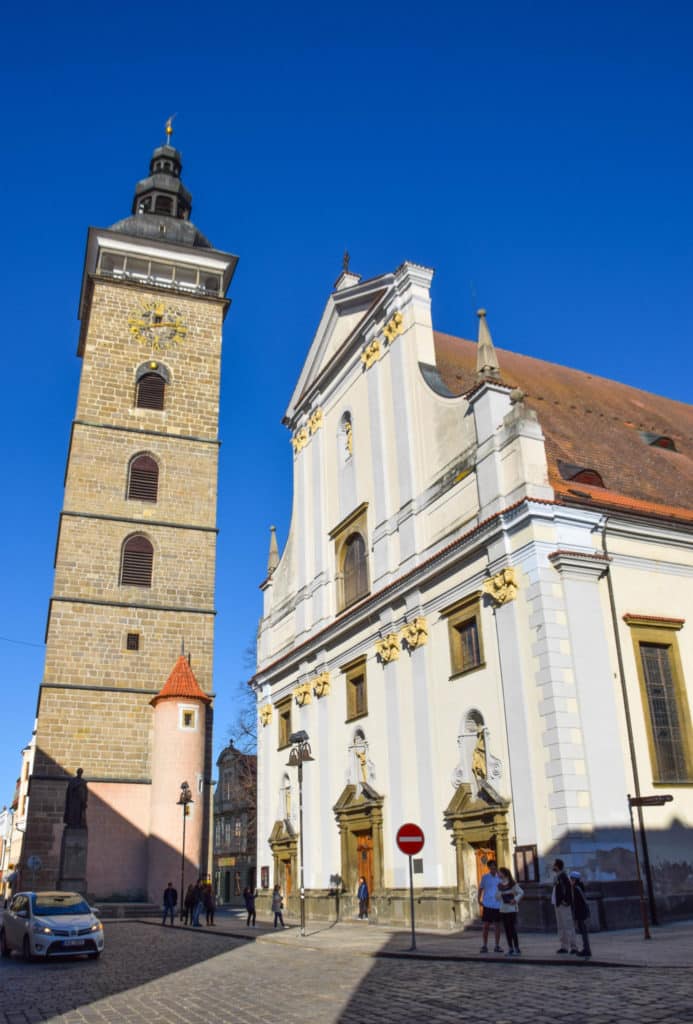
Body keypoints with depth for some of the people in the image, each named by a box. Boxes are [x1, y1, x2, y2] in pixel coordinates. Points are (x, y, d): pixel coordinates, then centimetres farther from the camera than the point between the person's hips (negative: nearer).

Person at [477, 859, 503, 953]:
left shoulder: (499, 877, 3)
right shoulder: (485, 877, 0)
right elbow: (480, 888, 9)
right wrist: (479, 899, 0)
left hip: (497, 905, 1)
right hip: (487, 905, -1)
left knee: (497, 925, 6)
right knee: (486, 925, 2)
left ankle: (497, 946, 16)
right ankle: (484, 946, 11)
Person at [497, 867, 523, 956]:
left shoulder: (512, 884, -8)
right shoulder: (500, 885, 8)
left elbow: (521, 893, -9)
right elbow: (498, 896, 14)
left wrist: (515, 900, -16)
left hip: (512, 909, -6)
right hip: (503, 910, 6)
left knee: (513, 929, -6)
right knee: (507, 930, 7)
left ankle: (517, 949, 2)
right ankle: (510, 949, 14)